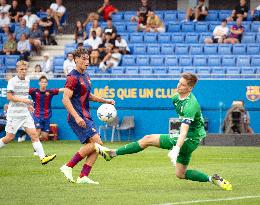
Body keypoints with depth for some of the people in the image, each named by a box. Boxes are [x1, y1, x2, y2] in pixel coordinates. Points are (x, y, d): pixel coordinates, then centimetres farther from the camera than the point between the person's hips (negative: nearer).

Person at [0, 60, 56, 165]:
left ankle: (42, 157, -11)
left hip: (25, 113, 6)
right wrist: (23, 100, -24)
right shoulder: (12, 81, -9)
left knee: (34, 134, -4)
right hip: (14, 114, -6)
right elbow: (9, 97, -15)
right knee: (9, 137, -2)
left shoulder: (27, 80, 11)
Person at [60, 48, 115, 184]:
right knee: (96, 142, -18)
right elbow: (65, 99, -20)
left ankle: (83, 177, -1)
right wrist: (77, 117, -29)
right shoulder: (73, 77, -13)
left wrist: (105, 101, 22)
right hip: (78, 118, -9)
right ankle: (68, 167, -13)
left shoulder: (85, 76, 17)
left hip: (86, 117, 9)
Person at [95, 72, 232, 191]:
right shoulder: (177, 97, 2)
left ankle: (113, 153, -5)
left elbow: (184, 131, -36)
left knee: (148, 139, -10)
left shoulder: (190, 106, -27)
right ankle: (213, 179, 11)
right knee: (180, 174, 15)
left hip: (190, 139, -10)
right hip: (188, 139, 10)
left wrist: (176, 150, -47)